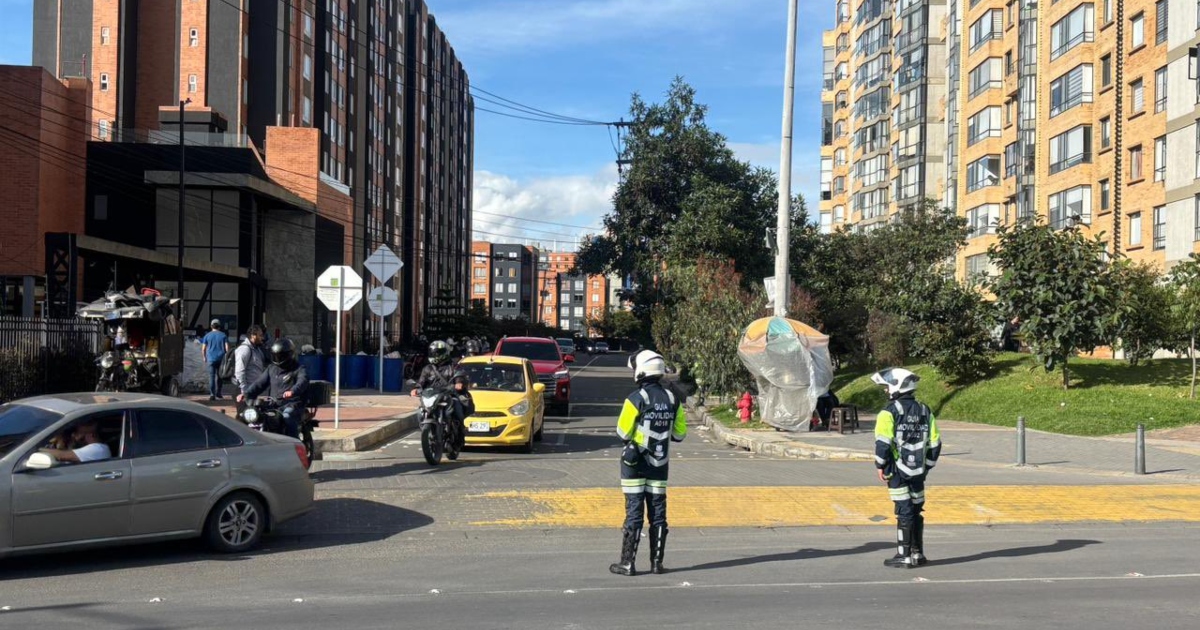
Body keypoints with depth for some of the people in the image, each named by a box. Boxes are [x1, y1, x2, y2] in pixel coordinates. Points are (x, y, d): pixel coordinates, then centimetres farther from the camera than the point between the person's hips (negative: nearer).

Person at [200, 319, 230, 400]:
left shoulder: (207, 336, 4)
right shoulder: (223, 335, 4)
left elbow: (203, 349, 2)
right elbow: (227, 347, -3)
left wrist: (204, 357, 16)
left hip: (211, 359, -1)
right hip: (221, 358, 1)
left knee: (211, 376, -4)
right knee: (219, 376, 15)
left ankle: (212, 394, -13)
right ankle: (218, 393, 20)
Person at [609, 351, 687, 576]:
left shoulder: (636, 399, -15)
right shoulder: (672, 400, 1)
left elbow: (623, 432, -11)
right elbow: (680, 434, 5)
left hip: (635, 463, -4)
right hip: (660, 464, 4)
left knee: (634, 511, -1)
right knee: (658, 511, 10)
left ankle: (627, 563, 2)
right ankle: (657, 562, 14)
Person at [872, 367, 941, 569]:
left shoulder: (890, 412, -11)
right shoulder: (924, 411, 8)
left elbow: (883, 442, -18)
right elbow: (935, 443, 8)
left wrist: (880, 466, -6)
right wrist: (927, 466, 17)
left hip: (898, 471, -5)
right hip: (918, 471, 5)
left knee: (904, 512, -2)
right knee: (916, 511, 14)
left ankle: (904, 556, 2)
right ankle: (917, 554, 22)